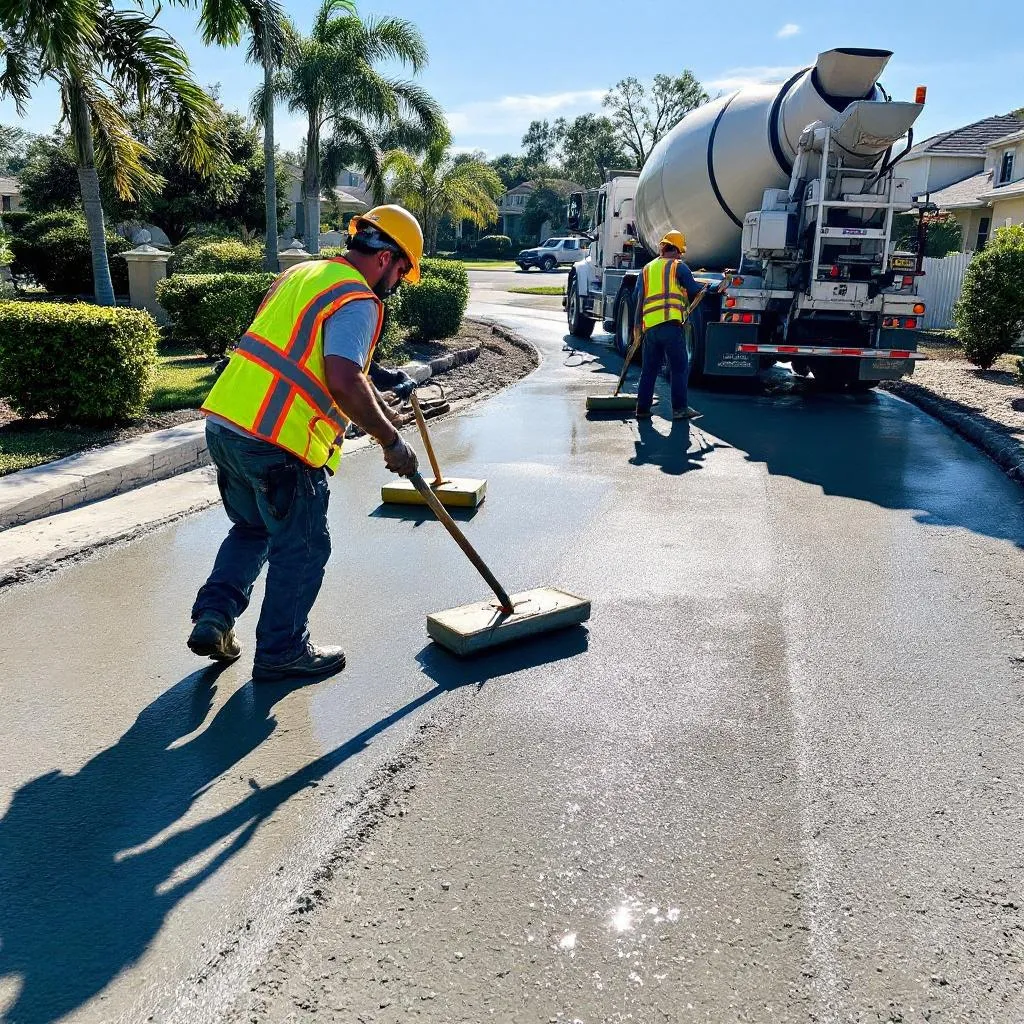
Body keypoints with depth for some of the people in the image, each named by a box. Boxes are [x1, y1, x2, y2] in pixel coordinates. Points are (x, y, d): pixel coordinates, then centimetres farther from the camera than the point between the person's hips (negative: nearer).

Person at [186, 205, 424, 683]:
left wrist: (374, 376, 30)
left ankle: (213, 617, 19)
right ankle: (282, 652, 20)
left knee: (252, 528, 27)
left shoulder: (301, 273, 18)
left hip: (225, 423, 9)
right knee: (301, 549, 9)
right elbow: (344, 383, -23)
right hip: (279, 443, -9)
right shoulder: (358, 300, -10)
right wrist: (391, 441, -14)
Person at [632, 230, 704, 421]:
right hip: (670, 323, -5)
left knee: (649, 368, 12)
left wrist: (637, 323, 20)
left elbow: (636, 298, 15)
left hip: (649, 326, 5)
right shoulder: (678, 266, 5)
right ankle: (680, 408, -5)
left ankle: (642, 408, 12)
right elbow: (694, 290, 1)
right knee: (679, 367, -1)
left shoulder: (647, 269, 20)